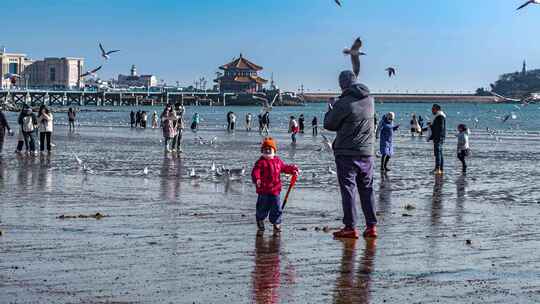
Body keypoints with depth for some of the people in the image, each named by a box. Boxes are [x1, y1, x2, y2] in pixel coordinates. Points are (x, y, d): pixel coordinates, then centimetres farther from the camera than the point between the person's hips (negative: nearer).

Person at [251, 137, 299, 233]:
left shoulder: (278, 161, 10)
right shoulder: (261, 162, -8)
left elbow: (284, 167, 26)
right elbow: (255, 172, -19)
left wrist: (293, 170, 14)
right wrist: (256, 179, -38)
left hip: (275, 190, 4)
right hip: (263, 190, -4)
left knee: (276, 207, 5)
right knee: (263, 207, 7)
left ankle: (276, 223, 20)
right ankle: (260, 221, 31)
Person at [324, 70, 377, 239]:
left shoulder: (343, 103, -15)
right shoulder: (370, 100, 5)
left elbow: (329, 124, -7)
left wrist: (330, 110, 14)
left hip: (346, 153, -6)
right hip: (367, 152, 6)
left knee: (348, 189, 0)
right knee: (367, 189, 13)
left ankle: (350, 227, 0)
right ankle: (371, 226, 14)